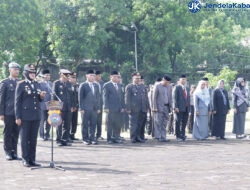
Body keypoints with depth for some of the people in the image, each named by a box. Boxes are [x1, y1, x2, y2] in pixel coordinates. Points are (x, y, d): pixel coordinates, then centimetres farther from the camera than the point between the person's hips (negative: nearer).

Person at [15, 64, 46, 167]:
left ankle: (32, 159, 13)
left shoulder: (37, 84, 13)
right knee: (25, 138, 1)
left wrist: (42, 96, -4)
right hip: (25, 116, -5)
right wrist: (18, 117, -10)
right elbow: (17, 101, -5)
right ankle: (25, 160, 8)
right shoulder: (21, 85, -3)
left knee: (33, 138, 7)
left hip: (36, 116, 5)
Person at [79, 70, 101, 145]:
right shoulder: (83, 85, -1)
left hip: (94, 108, 4)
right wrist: (81, 108, -9)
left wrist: (98, 108, 9)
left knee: (93, 124, 4)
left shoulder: (96, 85, 14)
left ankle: (92, 138, 10)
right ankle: (85, 139, 8)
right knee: (85, 124, 1)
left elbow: (98, 97, 15)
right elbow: (80, 97, -3)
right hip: (86, 108, -4)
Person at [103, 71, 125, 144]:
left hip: (118, 109, 5)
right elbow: (105, 97, -6)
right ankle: (109, 139, 5)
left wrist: (123, 107, 10)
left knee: (118, 124, 5)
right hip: (110, 109, -5)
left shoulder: (119, 85, 17)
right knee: (110, 124, -1)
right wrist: (106, 107, -13)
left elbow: (121, 97, 17)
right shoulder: (107, 85, -2)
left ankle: (116, 138, 13)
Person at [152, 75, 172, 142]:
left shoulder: (169, 87, 10)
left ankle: (163, 137, 5)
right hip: (159, 107, -5)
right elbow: (154, 97, -6)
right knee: (159, 123, -5)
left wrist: (170, 107, 9)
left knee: (164, 124, 4)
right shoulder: (157, 86, -5)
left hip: (166, 107, 5)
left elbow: (170, 98, 14)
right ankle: (157, 137, -1)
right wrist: (154, 107, -12)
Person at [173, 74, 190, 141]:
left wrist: (189, 107, 12)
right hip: (179, 108, -6)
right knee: (178, 122, -3)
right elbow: (175, 98, -7)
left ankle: (182, 135, 12)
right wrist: (176, 107, -15)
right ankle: (178, 136, 1)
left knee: (184, 123, 7)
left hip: (186, 108, 6)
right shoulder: (177, 87, -2)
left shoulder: (187, 88, 19)